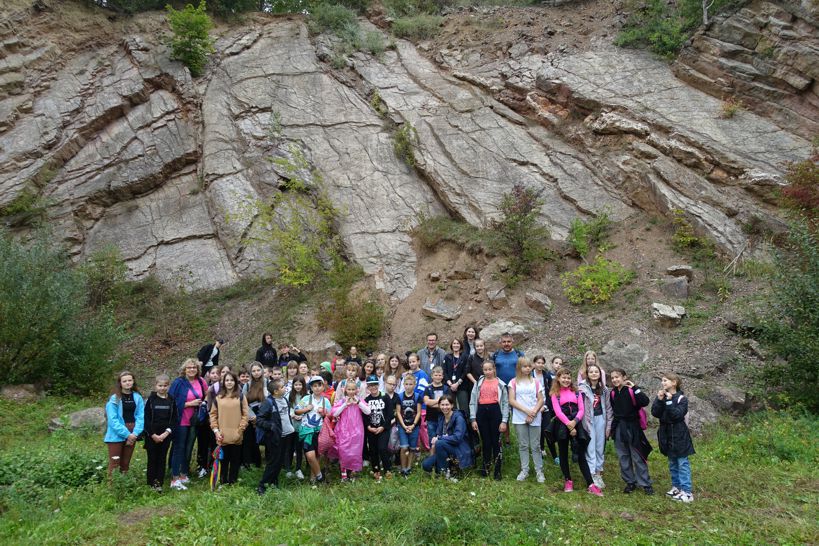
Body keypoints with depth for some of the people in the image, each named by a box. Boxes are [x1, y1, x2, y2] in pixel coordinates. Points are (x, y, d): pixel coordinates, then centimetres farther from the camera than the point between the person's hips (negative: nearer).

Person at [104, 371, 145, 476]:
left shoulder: (138, 397, 1)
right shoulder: (114, 399, -10)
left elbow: (140, 417, -2)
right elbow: (112, 420, -15)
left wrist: (135, 433, -15)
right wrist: (126, 434, -17)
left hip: (131, 435, 4)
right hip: (116, 436, -4)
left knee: (125, 463, 15)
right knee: (114, 463, -2)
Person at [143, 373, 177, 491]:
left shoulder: (171, 400, 2)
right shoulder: (151, 399, -2)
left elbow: (175, 419, 1)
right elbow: (146, 419, -4)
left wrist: (166, 433, -10)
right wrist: (153, 435, -11)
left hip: (165, 435, 1)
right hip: (152, 436, -1)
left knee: (162, 459, 5)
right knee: (152, 459, 4)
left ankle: (159, 482, 10)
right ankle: (151, 482, 13)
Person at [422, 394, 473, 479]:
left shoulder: (458, 417, -14)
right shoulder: (441, 417, 7)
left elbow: (457, 438, -26)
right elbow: (437, 435, 9)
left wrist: (438, 438, -22)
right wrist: (433, 443, -14)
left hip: (459, 452, -6)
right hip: (445, 450, 6)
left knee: (439, 443, -32)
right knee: (426, 465, -13)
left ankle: (444, 473, -14)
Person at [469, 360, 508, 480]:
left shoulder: (500, 384, 4)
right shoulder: (479, 383, 8)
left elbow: (505, 403, 2)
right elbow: (473, 402, 6)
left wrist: (504, 421, -5)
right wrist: (473, 419, 0)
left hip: (495, 411, -2)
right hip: (482, 412, 2)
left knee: (496, 441, 1)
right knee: (485, 441, 9)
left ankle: (497, 470, 9)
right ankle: (485, 467, 21)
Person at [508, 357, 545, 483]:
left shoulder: (536, 382, 6)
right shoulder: (514, 382, 2)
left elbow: (541, 400, 4)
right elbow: (511, 400, -4)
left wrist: (533, 413, -10)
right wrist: (526, 411, -12)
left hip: (534, 418, 0)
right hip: (520, 418, 0)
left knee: (536, 445, 3)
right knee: (523, 445, 5)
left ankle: (539, 470, 11)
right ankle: (524, 470, 14)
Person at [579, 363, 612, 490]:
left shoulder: (604, 389, 5)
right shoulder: (582, 388, -9)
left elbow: (608, 408, 8)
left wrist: (609, 426, 5)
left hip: (600, 418, 4)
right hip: (588, 420, -4)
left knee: (600, 446, 10)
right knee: (590, 447, -1)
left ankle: (598, 471, 22)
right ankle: (593, 474, 4)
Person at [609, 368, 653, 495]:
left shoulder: (631, 390, -10)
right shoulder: (612, 393, 4)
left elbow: (645, 402, -25)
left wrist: (635, 388, -26)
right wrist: (611, 427, 12)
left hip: (632, 427, -5)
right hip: (618, 428, 5)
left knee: (638, 457, 0)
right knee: (623, 457, 10)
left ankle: (645, 484, 10)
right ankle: (630, 482, 21)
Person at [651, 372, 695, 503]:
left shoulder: (681, 398, -10)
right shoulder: (661, 396, 4)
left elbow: (677, 415, -21)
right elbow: (655, 413, -7)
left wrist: (669, 402, -25)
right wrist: (659, 400, -18)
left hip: (679, 435, -5)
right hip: (667, 435, 5)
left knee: (682, 463, -3)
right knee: (672, 463, 15)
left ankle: (687, 491, -2)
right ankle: (676, 486, 26)